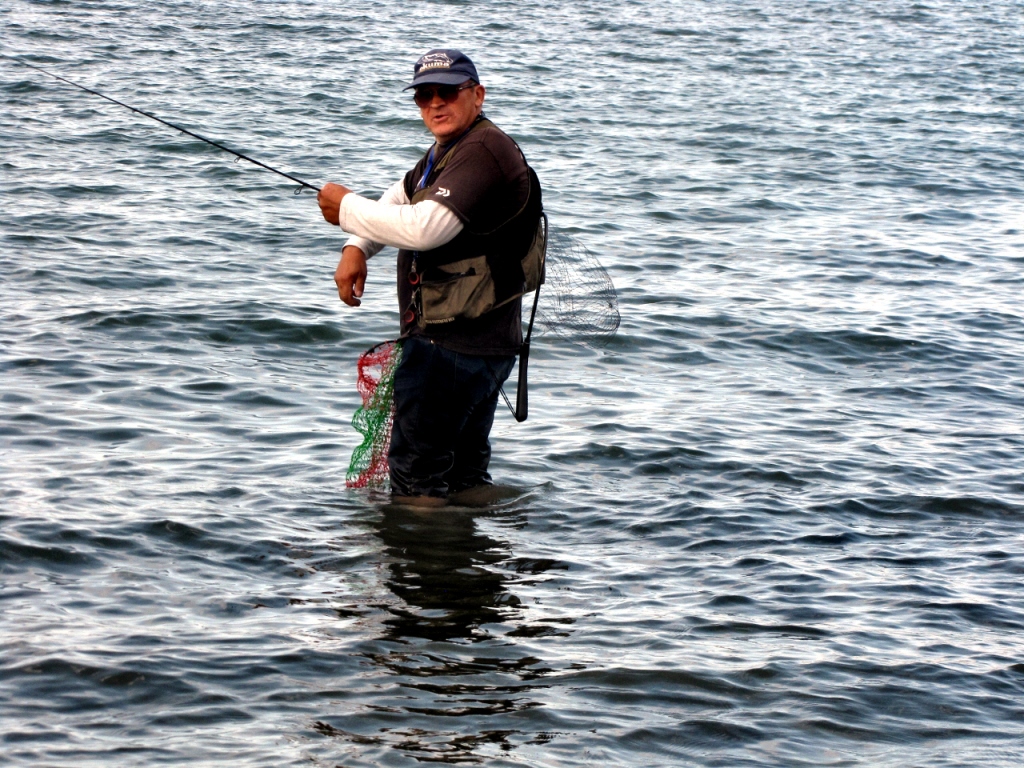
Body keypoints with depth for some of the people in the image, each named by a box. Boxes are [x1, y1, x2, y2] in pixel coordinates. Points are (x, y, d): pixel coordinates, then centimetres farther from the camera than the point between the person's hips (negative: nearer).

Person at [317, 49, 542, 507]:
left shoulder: (483, 151, -20)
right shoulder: (447, 150, 16)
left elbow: (425, 228, -30)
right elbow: (400, 199, 28)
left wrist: (347, 209, -16)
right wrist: (356, 248, 7)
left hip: (453, 344, -11)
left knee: (415, 473, -5)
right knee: (465, 469, 20)